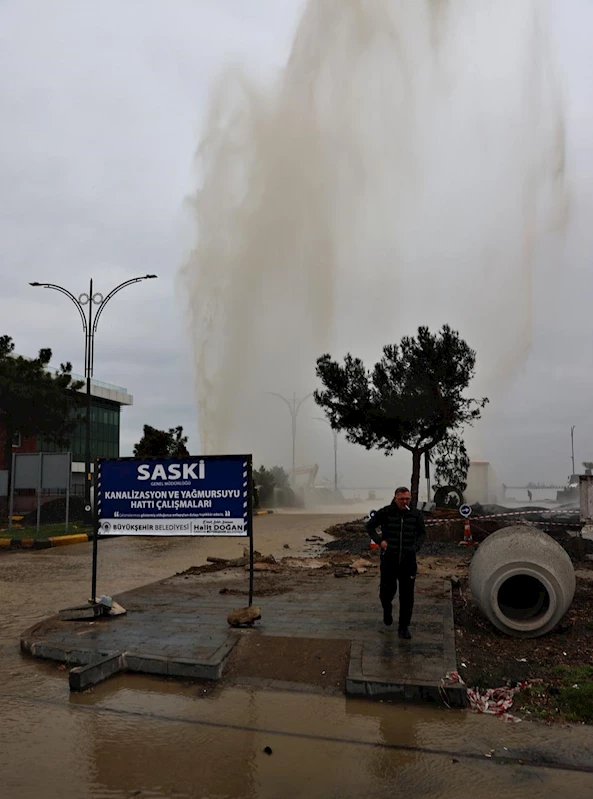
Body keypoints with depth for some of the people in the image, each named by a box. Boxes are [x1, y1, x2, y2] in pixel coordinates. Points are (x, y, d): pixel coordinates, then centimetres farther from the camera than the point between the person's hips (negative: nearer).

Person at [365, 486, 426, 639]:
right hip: (389, 559, -1)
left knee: (407, 596, 2)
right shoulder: (385, 512, -5)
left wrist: (416, 547, 2)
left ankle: (403, 628, 14)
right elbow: (370, 526, 8)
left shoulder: (415, 515, 0)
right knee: (387, 590, 4)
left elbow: (422, 533, 16)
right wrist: (379, 540, -5)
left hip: (408, 561, 1)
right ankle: (387, 609, 39)